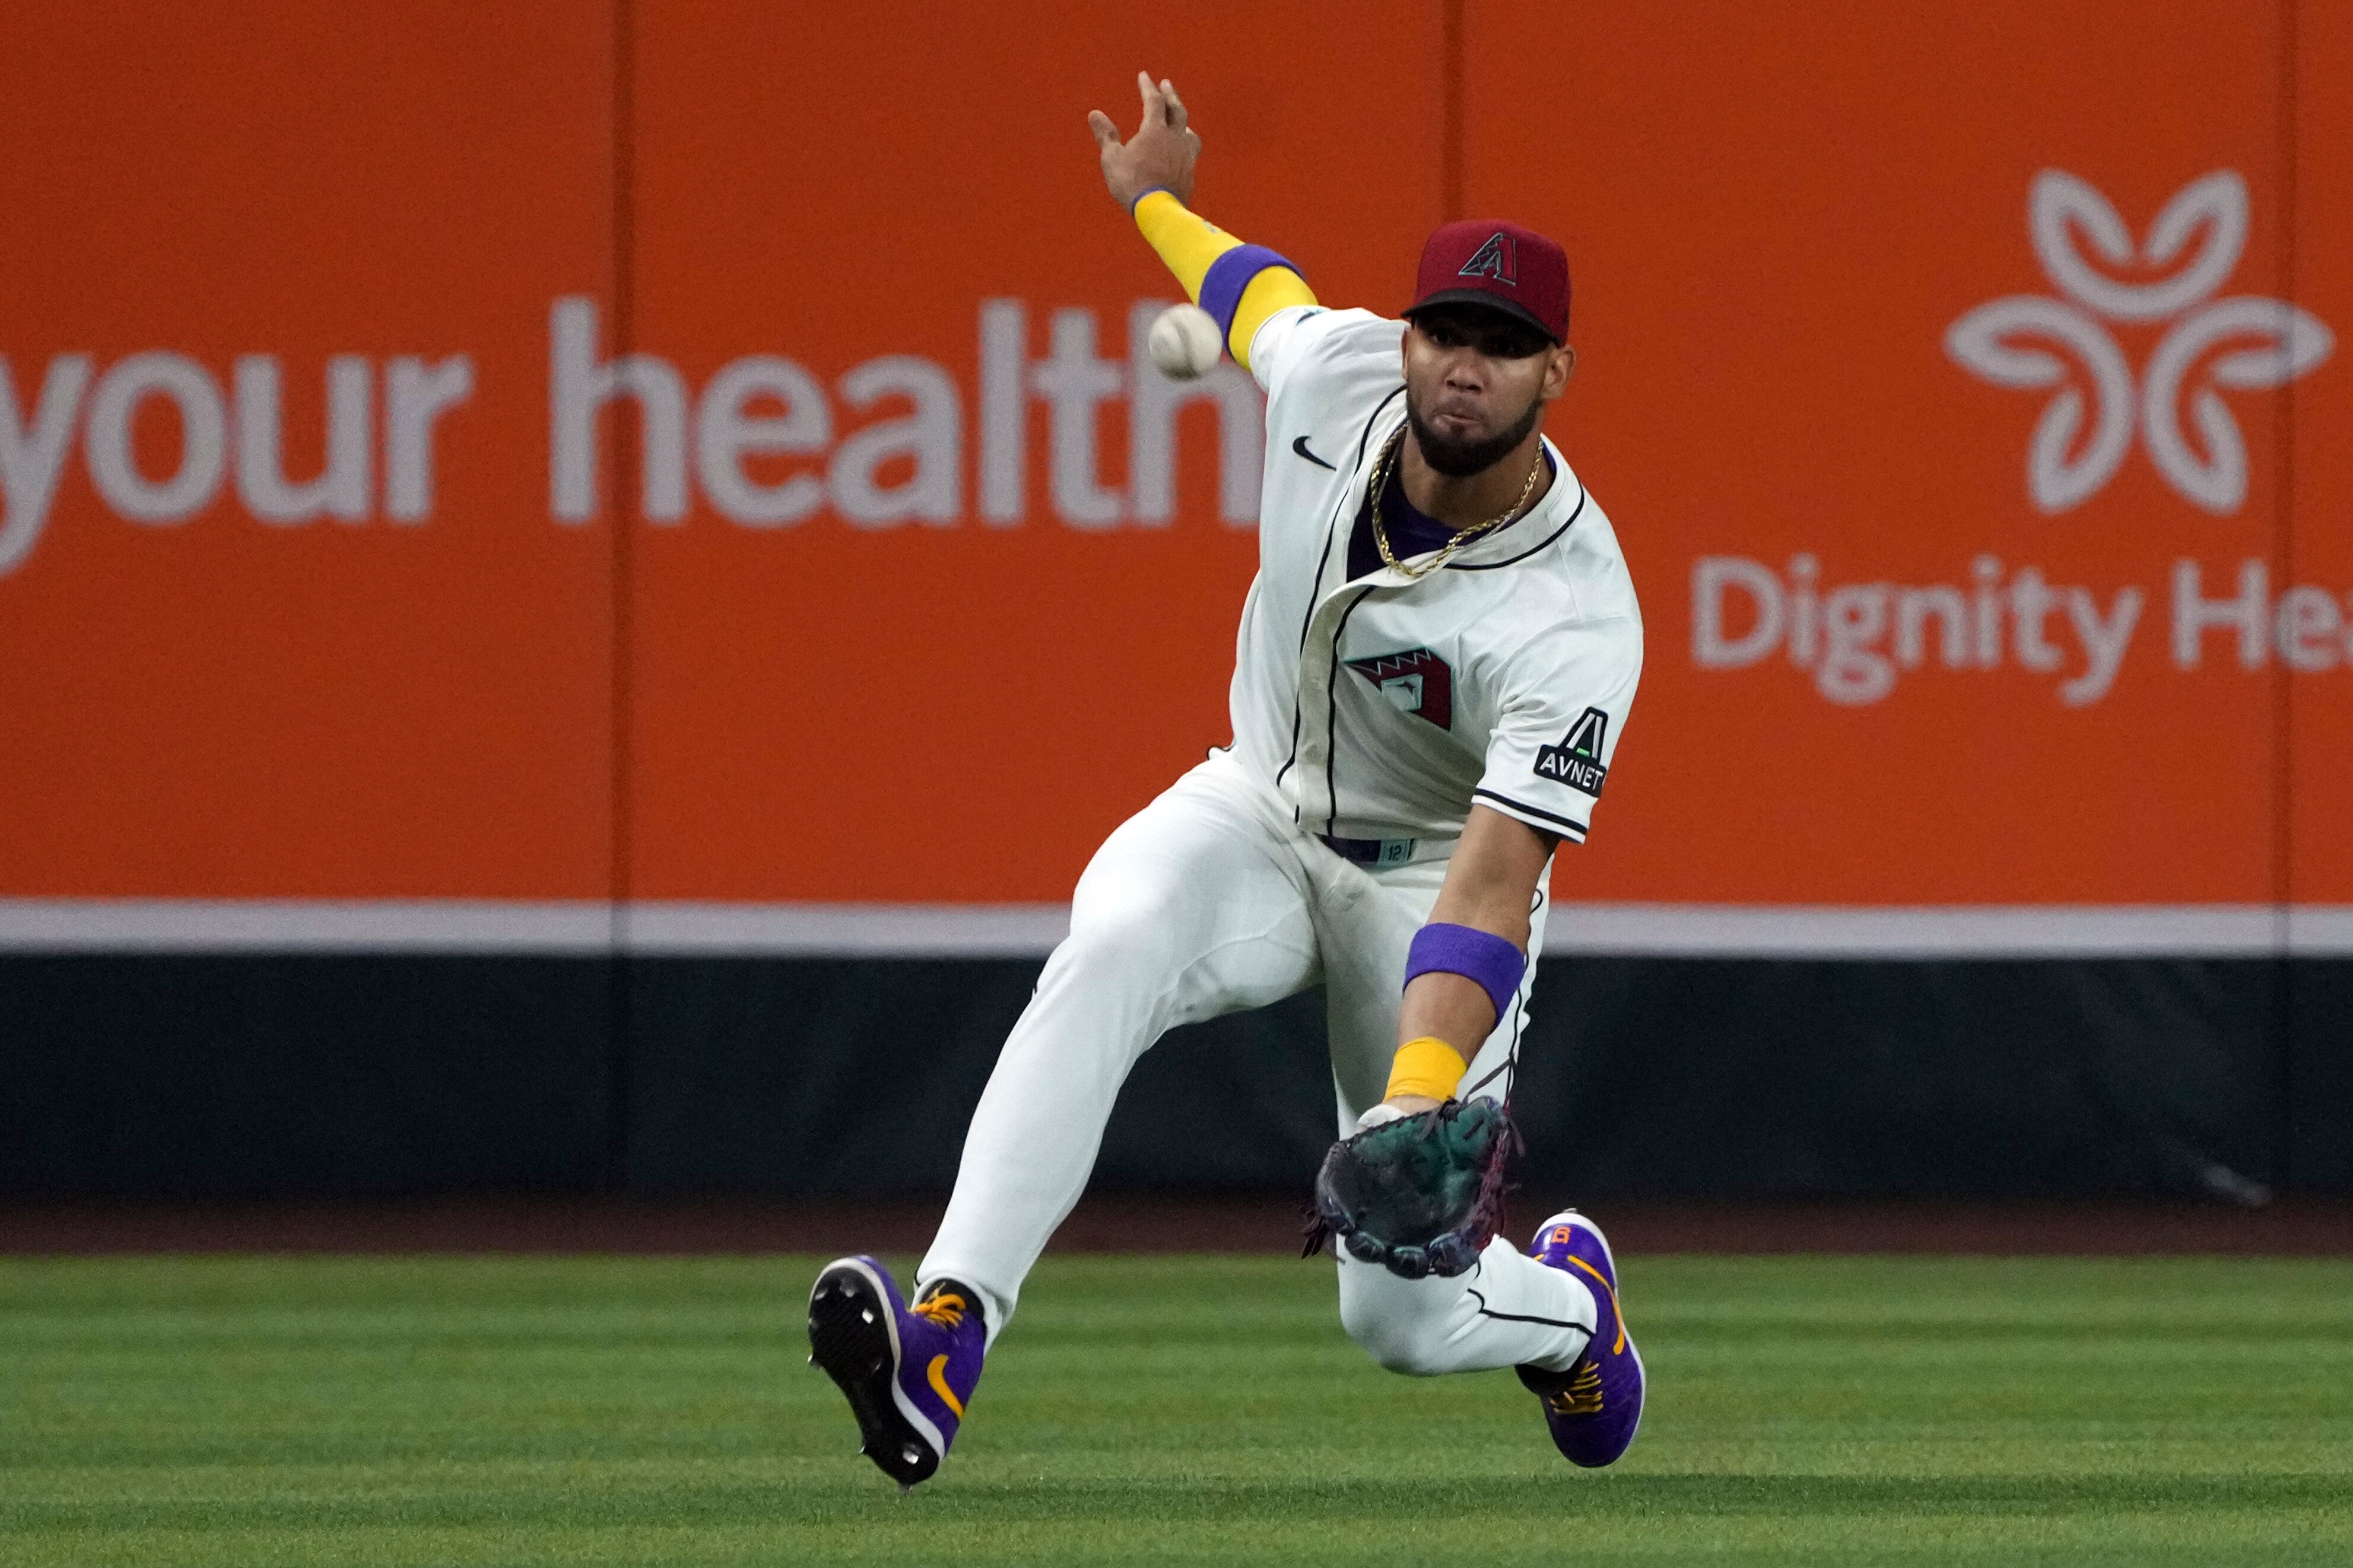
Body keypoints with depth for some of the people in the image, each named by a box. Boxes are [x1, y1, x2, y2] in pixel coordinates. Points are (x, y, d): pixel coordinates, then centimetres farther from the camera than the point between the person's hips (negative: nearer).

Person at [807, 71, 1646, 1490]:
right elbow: (1260, 288, 11)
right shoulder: (1330, 371, -16)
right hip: (1257, 815, 3)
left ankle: (1569, 1300, 33)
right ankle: (948, 1333, -48)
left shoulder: (1578, 617, -30)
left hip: (1430, 876, -3)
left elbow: (1494, 884, -38)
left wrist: (1420, 1102, -51)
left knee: (1403, 1318, -6)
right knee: (1108, 954, -34)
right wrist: (1160, 205, 31)